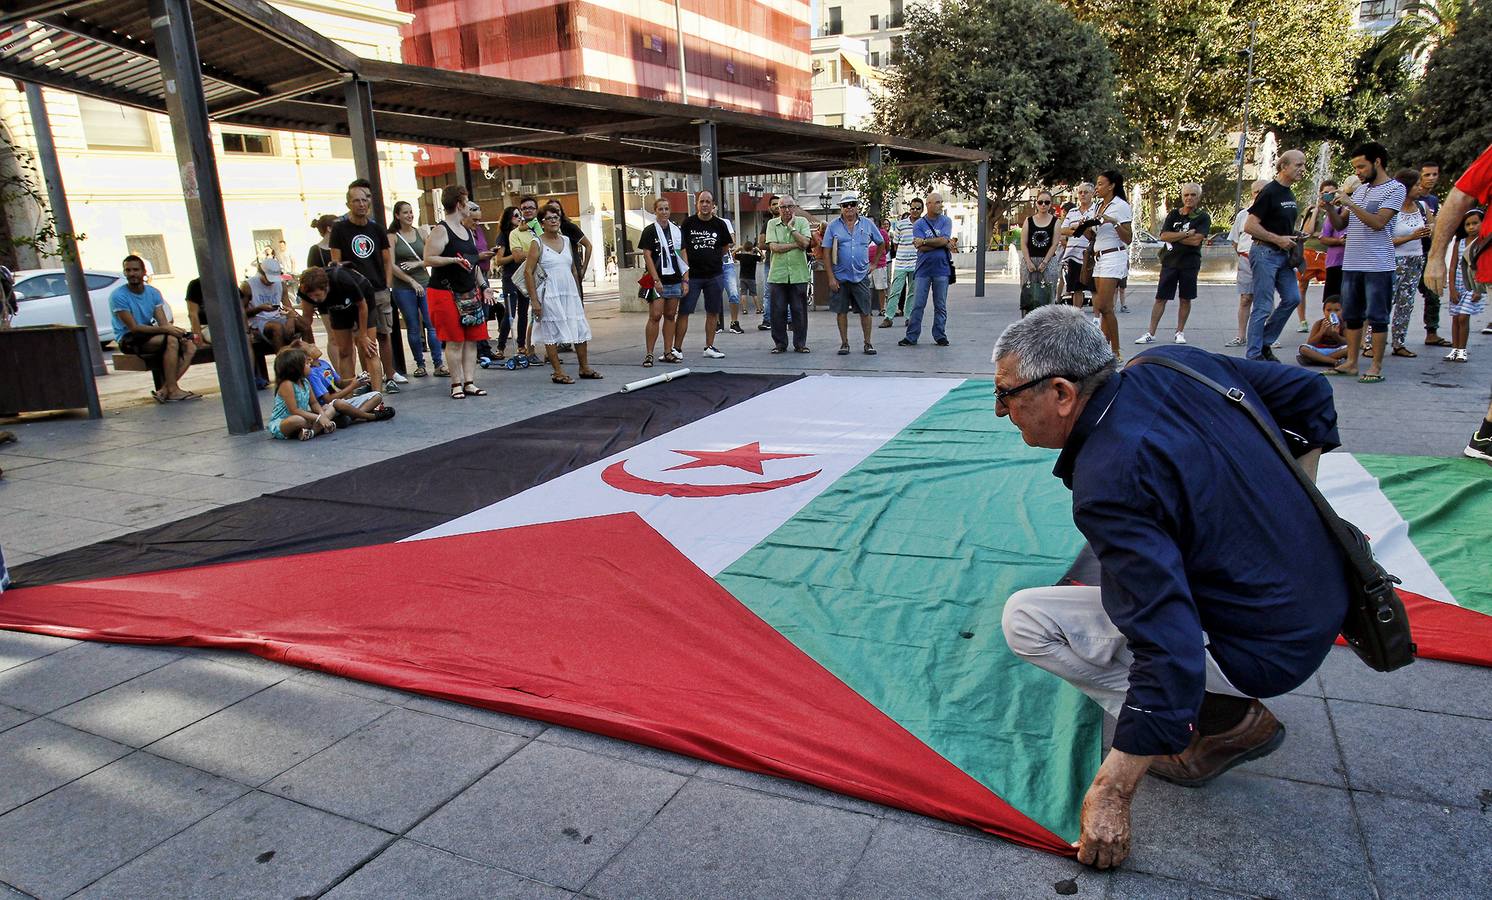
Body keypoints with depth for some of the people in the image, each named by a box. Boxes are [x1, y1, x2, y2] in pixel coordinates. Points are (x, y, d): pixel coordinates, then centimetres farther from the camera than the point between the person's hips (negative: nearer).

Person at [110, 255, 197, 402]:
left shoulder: (153, 292, 8)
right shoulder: (118, 296, -10)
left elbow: (164, 323, 1)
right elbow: (133, 327, -18)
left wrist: (174, 330, -22)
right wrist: (164, 329, -28)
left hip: (150, 335, 7)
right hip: (129, 340, -7)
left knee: (190, 346, -15)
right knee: (171, 340, -32)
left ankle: (164, 390, -26)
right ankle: (172, 390, -32)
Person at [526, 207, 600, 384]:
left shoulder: (566, 240, 13)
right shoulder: (537, 244, -3)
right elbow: (528, 272, -7)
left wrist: (579, 295, 15)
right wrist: (534, 300, -13)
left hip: (570, 293, 6)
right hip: (550, 295, -5)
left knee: (581, 330, 5)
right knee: (552, 333, -1)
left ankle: (584, 368, 17)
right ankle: (558, 373, 5)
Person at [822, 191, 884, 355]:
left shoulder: (867, 224, 5)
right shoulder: (833, 226, 1)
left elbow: (881, 243, 19)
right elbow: (827, 253, -1)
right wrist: (831, 277, -8)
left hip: (861, 275, 0)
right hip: (840, 276, 0)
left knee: (865, 311, 1)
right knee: (841, 311, 5)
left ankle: (868, 343, 10)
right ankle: (844, 343, 14)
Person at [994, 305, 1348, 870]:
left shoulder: (1107, 483, -27)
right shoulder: (1172, 363, -3)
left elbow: (1169, 648, -30)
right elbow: (1309, 394, 11)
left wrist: (1112, 793, -23)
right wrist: (1293, 508, 18)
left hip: (1267, 652, -9)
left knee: (1025, 618, -11)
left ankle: (1222, 722, -2)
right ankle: (1229, 708, 19)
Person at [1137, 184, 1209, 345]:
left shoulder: (1203, 218, 1)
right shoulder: (1173, 214, 8)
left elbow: (1196, 240, -14)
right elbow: (1163, 236, -5)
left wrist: (1174, 237, -8)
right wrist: (1186, 234, -11)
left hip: (1190, 262, -1)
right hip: (1170, 261, 1)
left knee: (1186, 299, 6)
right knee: (1160, 298, -1)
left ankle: (1180, 332, 18)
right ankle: (1151, 333, 1)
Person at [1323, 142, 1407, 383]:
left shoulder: (1395, 188, -4)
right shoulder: (1360, 189, 16)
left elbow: (1378, 222, -16)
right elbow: (1340, 223, 17)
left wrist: (1350, 203, -17)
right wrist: (1330, 206, -1)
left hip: (1378, 265, -7)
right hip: (1351, 263, 7)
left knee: (1377, 317, -2)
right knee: (1352, 316, 10)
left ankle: (1376, 367, 3)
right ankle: (1351, 363, 17)